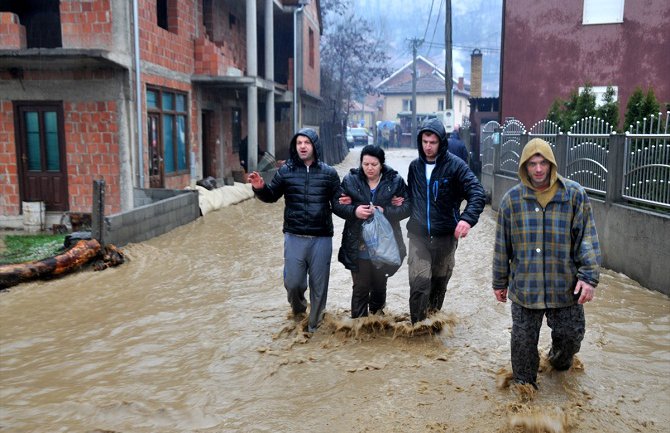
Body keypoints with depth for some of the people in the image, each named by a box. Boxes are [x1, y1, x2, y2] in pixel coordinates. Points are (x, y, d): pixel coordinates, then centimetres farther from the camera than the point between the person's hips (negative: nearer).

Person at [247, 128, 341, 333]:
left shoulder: (329, 173, 2)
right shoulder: (286, 171, 3)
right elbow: (271, 196, 11)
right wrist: (260, 187, -9)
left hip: (321, 238, 0)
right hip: (294, 237, 0)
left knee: (319, 284, 8)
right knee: (293, 282, 4)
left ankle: (314, 325, 28)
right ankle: (298, 309, 38)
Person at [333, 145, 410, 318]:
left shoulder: (395, 181, -3)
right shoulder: (350, 180, -3)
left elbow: (407, 207, -7)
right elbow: (336, 205, -1)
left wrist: (384, 211, -22)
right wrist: (354, 211, -21)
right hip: (358, 246, -1)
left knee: (379, 286, 19)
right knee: (360, 288, 4)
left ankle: (377, 315, 43)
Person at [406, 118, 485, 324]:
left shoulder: (455, 165, -8)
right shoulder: (415, 166, 4)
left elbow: (477, 193, -15)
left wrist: (468, 218, -30)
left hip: (446, 236, -1)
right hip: (418, 235, 1)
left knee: (439, 283, 15)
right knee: (419, 283, -10)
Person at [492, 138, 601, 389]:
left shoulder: (574, 195, -3)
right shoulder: (512, 199, -1)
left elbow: (587, 238, -3)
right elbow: (502, 246, 6)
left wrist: (589, 276, -10)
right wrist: (500, 283, 10)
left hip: (565, 286, 0)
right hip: (524, 288, 0)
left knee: (570, 335, 13)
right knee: (523, 340, 8)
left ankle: (560, 363, 46)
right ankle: (524, 385, 29)